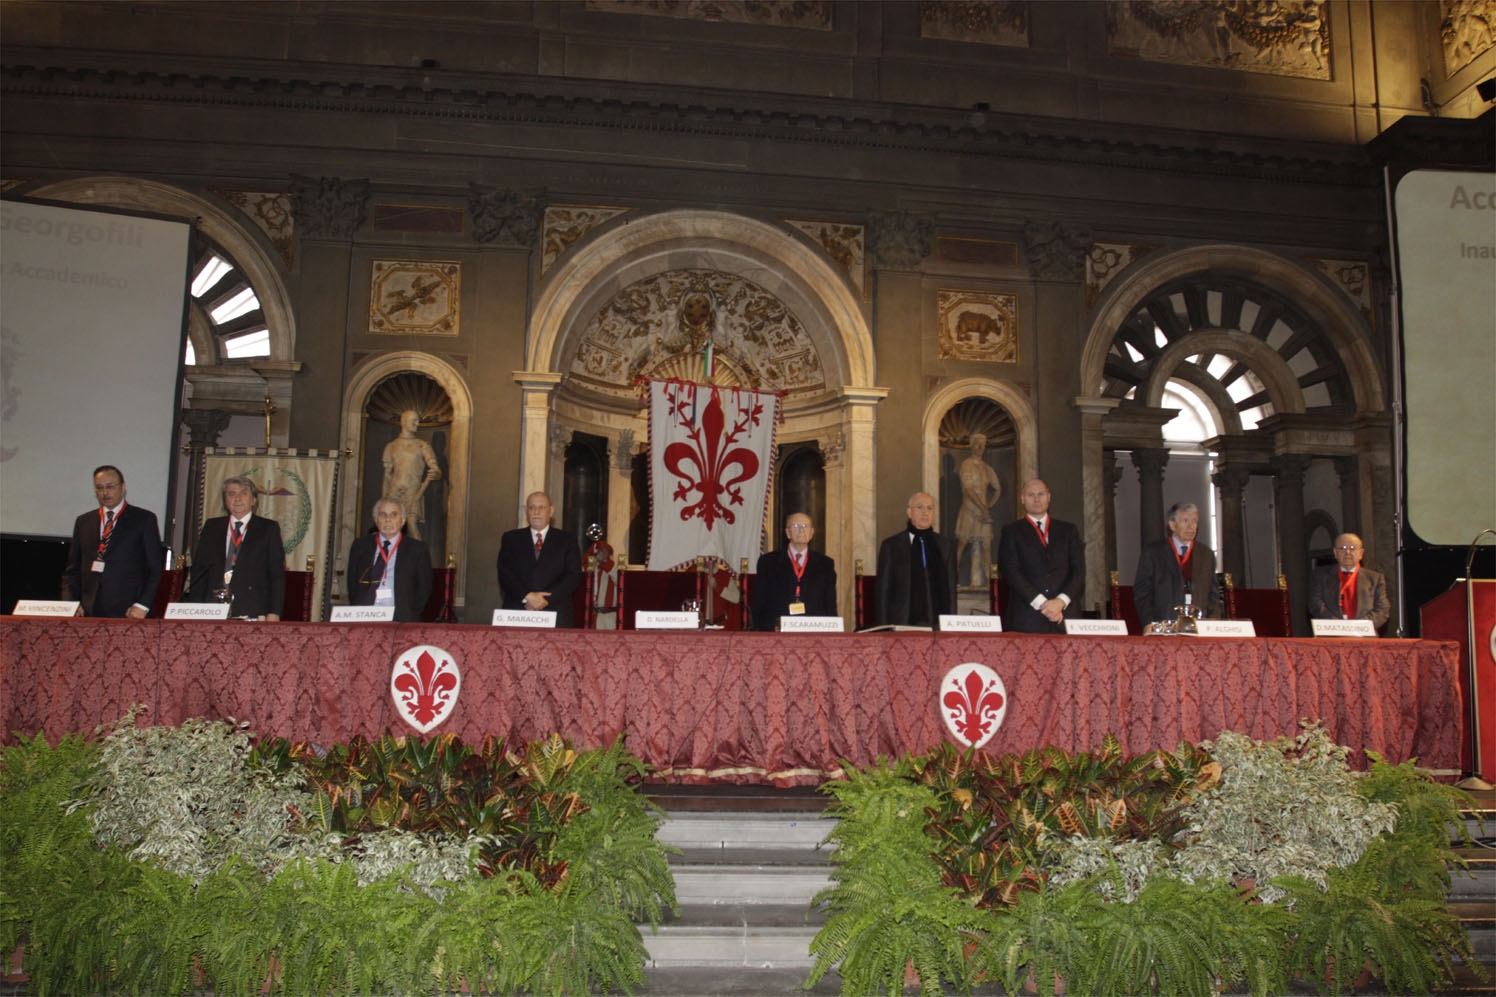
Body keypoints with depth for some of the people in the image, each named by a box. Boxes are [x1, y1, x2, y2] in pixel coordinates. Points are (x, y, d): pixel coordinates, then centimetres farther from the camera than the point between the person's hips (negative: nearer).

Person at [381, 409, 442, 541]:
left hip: (413, 492, -3)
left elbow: (436, 469, -3)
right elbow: (387, 474, 17)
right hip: (394, 493, 3)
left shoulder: (422, 446, 6)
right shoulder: (391, 446, 15)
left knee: (413, 522, -19)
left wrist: (434, 474, -28)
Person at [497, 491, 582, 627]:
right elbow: (504, 574, 4)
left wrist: (546, 600, -10)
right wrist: (526, 597, -12)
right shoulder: (510, 539, 14)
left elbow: (573, 576, 1)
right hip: (516, 615, 1)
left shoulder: (567, 540, 10)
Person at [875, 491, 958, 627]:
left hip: (938, 626, 2)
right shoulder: (891, 546, 5)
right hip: (902, 625, -2)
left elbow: (951, 589, 11)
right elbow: (883, 590, 4)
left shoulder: (947, 545, 12)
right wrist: (885, 628, -2)